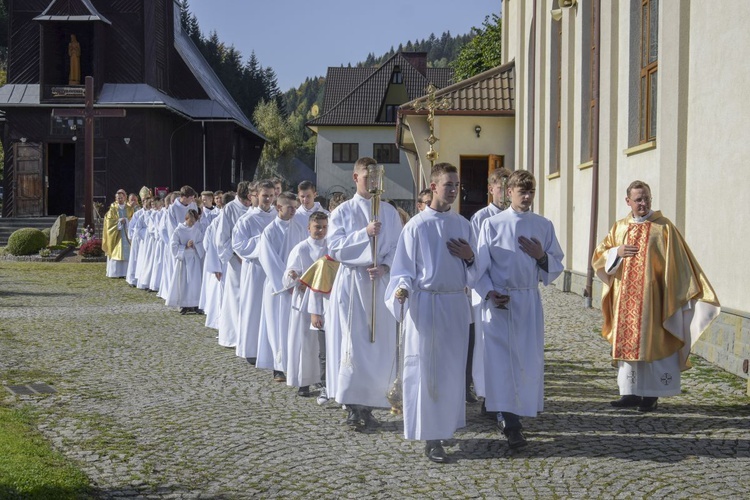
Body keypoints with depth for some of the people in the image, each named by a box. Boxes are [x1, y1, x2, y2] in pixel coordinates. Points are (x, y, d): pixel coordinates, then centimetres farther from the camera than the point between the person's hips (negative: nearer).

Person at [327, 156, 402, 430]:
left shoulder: (389, 212, 8)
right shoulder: (342, 211, 4)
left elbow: (398, 246, 6)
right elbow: (335, 248, -6)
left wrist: (384, 266, -13)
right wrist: (365, 233, -17)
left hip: (380, 282, 2)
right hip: (352, 282, -2)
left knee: (379, 344, 1)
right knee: (352, 344, -4)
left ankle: (368, 404, 11)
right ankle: (353, 406, 3)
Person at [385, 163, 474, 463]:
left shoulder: (463, 225, 9)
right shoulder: (416, 226, -4)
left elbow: (473, 272, 15)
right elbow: (404, 269, -2)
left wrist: (470, 258, -6)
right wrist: (401, 289, -21)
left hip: (456, 304, 4)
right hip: (425, 304, -4)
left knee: (452, 369, 9)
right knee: (425, 371, -1)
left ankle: (446, 425, 24)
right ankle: (430, 436, 5)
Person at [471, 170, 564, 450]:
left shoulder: (544, 226, 7)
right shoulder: (492, 224, 1)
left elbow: (557, 267, 10)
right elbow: (480, 266, 2)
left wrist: (542, 256, -10)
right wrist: (489, 293, -12)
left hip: (529, 301, 3)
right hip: (498, 302, -2)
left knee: (528, 360, 4)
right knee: (501, 360, -7)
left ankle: (511, 419, 20)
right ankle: (511, 424, -4)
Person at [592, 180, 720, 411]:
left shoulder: (663, 227, -1)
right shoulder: (619, 228, 11)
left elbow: (678, 263, -2)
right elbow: (599, 257, 10)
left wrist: (690, 291, -5)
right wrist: (617, 252, -10)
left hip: (652, 297, -4)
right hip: (625, 298, 4)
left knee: (653, 343, -2)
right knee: (627, 343, 4)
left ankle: (651, 395, 6)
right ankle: (631, 393, 10)